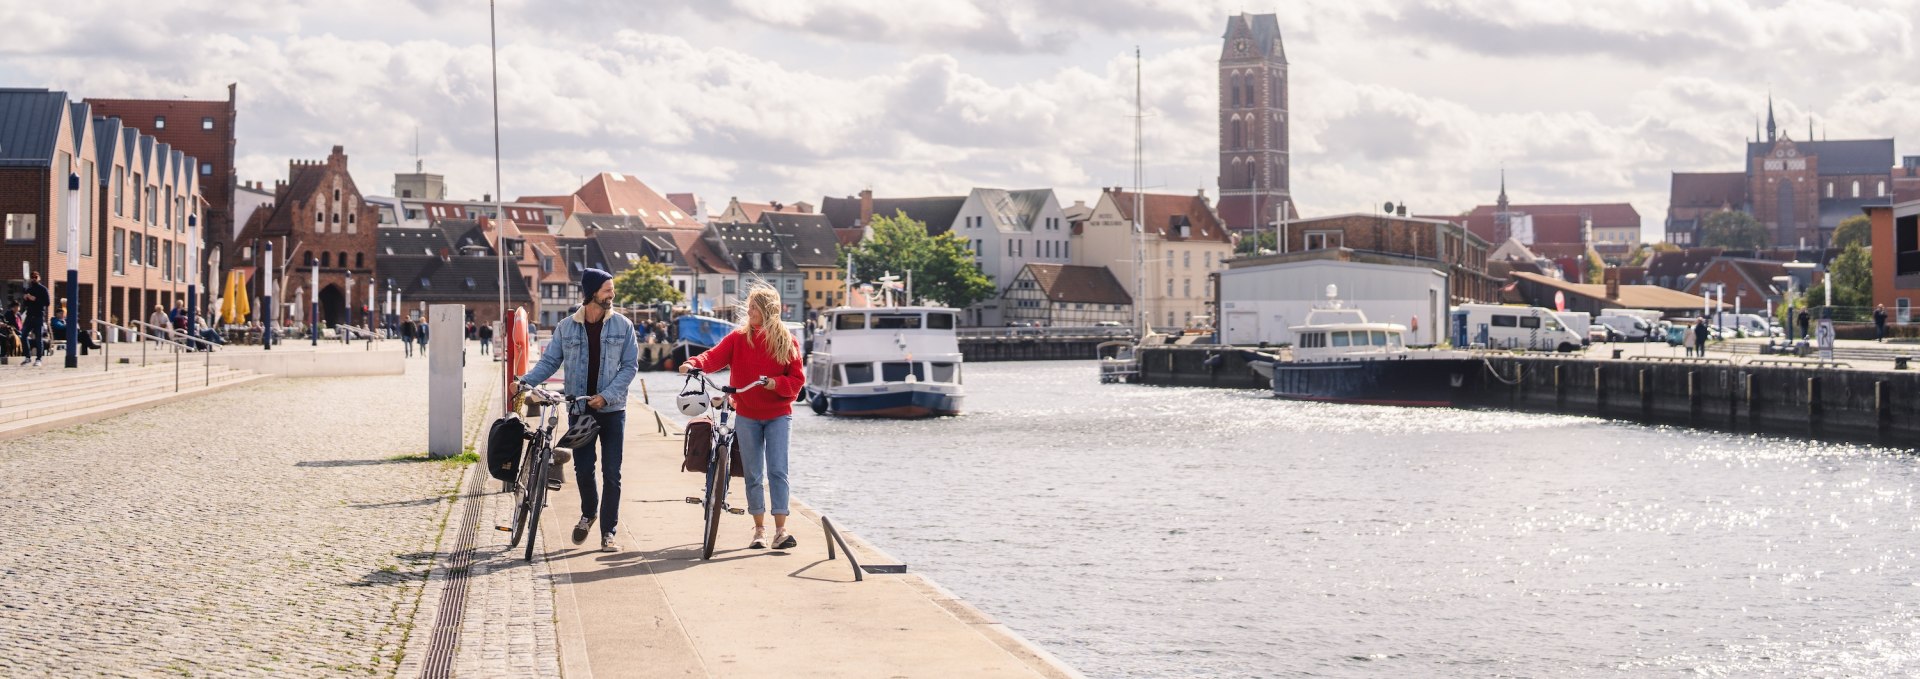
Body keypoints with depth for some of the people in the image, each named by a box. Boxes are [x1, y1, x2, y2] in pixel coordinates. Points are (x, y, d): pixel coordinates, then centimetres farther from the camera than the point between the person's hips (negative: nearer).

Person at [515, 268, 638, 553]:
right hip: (579, 409, 1)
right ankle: (588, 514, 30)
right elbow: (549, 361, 4)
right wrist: (525, 381, -14)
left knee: (611, 473, -2)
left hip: (612, 410, -1)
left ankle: (608, 532, 7)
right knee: (583, 468, 1)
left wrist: (606, 395, -15)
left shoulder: (622, 326, -1)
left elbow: (630, 366, -3)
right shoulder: (567, 327, 2)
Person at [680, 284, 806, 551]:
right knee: (753, 475, 6)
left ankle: (780, 530, -10)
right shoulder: (738, 338, 0)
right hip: (747, 416, 2)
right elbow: (715, 356, -13)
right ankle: (759, 529, 15)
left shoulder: (787, 342, -1)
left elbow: (797, 379, -1)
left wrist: (776, 383, -20)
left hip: (778, 415, -2)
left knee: (777, 471, -12)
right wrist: (694, 364, -33)